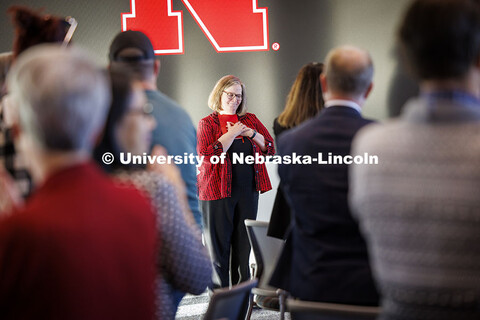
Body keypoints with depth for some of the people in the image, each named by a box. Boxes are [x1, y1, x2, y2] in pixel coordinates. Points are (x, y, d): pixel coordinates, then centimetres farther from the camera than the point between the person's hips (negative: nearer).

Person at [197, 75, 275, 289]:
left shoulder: (250, 120, 12)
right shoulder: (207, 123, 0)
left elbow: (270, 148, 11)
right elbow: (207, 154, -14)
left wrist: (252, 134, -5)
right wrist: (232, 133, -14)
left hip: (247, 191, 4)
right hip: (218, 191, -4)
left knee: (244, 243, 9)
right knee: (218, 242, 1)